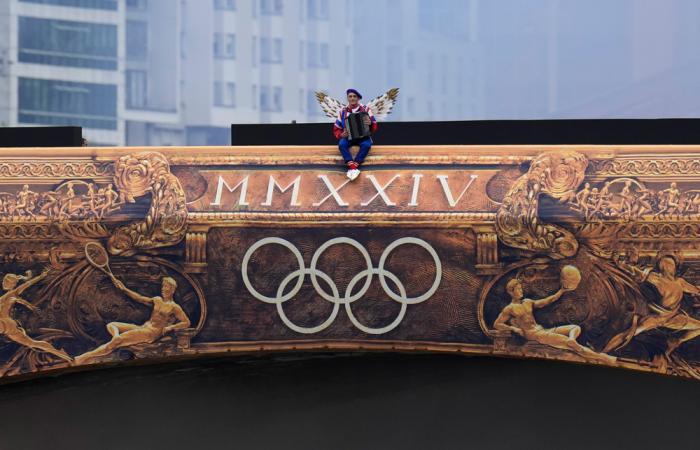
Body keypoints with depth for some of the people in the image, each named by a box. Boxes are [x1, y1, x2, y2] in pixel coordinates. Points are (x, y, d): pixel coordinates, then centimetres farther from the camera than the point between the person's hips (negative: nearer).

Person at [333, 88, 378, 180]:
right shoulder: (343, 112, 3)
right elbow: (336, 129, 8)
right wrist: (341, 135, -15)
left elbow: (374, 127, -3)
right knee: (342, 144, -33)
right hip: (348, 137, 1)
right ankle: (352, 168, -40)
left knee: (366, 144, -36)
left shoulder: (366, 110, -1)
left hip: (362, 136, -1)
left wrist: (370, 124, -27)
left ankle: (353, 167, -36)